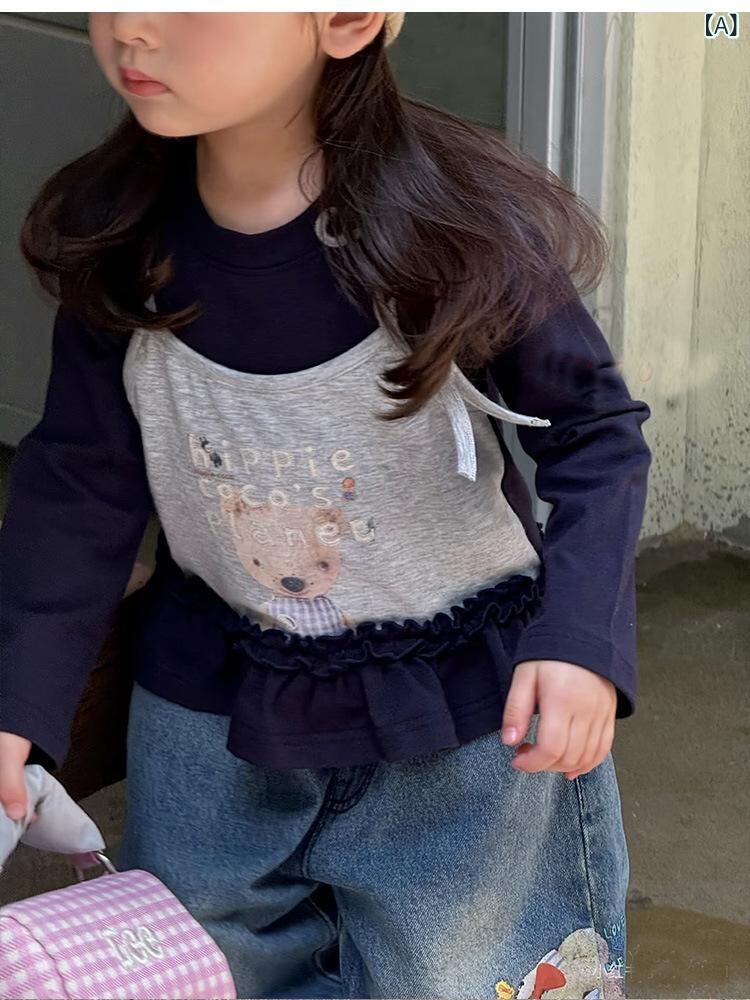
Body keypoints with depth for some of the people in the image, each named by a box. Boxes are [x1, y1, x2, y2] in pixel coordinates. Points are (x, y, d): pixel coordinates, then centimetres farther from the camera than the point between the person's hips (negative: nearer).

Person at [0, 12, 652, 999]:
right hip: (214, 703, 4)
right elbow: (81, 484, -3)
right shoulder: (115, 242, -11)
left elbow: (597, 435, -12)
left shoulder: (465, 224, -22)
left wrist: (582, 640, -24)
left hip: (463, 720, -3)